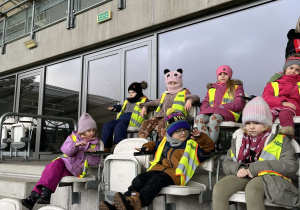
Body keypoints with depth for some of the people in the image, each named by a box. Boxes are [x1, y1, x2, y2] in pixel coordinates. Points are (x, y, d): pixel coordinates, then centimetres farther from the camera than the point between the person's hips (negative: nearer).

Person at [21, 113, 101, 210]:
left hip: (76, 169, -2)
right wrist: (76, 145, -23)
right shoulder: (73, 137, 11)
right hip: (65, 161, 2)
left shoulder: (95, 143, 11)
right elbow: (66, 150, -6)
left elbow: (94, 162, 6)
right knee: (56, 164, -32)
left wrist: (92, 154, -14)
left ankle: (35, 195, -31)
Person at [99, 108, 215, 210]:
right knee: (141, 178, -23)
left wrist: (200, 137, -5)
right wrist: (147, 147, 26)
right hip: (161, 168, 6)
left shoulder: (193, 144, 14)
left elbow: (209, 147, 8)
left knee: (156, 180, -36)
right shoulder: (165, 143, 27)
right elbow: (154, 144, 45)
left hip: (176, 174, -5)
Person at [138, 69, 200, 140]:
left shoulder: (183, 93, 18)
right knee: (146, 123, -20)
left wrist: (189, 100, -21)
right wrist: (145, 106, 29)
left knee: (162, 124, -39)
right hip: (160, 116, 6)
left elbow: (196, 97, 4)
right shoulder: (165, 95, 33)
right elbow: (155, 102, 43)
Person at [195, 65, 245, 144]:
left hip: (229, 113, -3)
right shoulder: (211, 88, 32)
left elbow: (239, 104, 5)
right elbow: (204, 103, 24)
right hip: (210, 112, 4)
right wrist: (205, 109, -3)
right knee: (199, 118, -32)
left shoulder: (236, 87, 21)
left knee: (214, 118, -39)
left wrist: (222, 106, -8)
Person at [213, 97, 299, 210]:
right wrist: (237, 168, -9)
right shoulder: (239, 138, 16)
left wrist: (256, 168, -16)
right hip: (243, 176, 5)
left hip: (267, 176, -4)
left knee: (252, 189, -37)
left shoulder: (279, 139, 4)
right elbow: (226, 163, 17)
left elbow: (291, 166, -8)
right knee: (219, 188, -22)